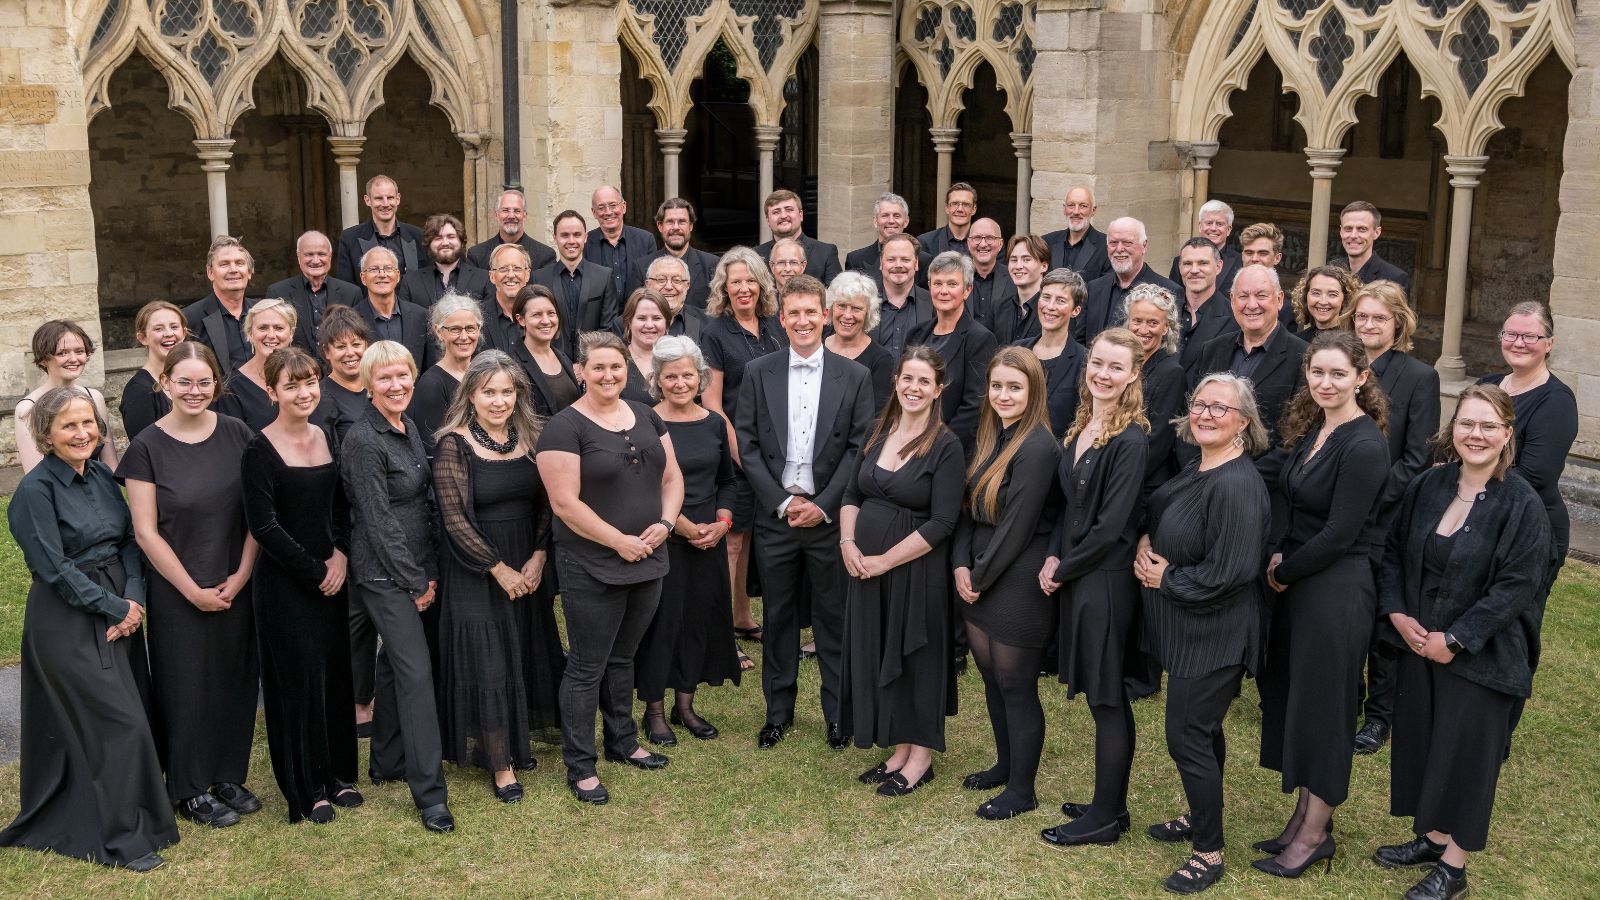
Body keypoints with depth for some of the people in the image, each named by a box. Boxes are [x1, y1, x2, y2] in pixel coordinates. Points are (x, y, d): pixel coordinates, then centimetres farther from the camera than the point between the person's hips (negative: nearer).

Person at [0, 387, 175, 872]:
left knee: (127, 717, 9)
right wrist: (115, 608, -13)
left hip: (120, 609, 7)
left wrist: (134, 599, -8)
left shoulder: (102, 476, 6)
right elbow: (54, 568, -15)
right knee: (120, 722, -9)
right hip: (68, 619, -7)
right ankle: (121, 838, 3)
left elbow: (130, 541, 7)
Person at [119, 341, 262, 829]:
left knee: (236, 681, 10)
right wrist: (193, 590, -10)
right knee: (188, 686, 6)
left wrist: (242, 575, -7)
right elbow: (146, 532, -9)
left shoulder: (237, 435, -1)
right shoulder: (148, 447, -9)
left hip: (237, 587, 3)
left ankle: (227, 775, 28)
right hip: (178, 594, -3)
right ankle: (191, 788, 22)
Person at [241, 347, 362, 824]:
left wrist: (341, 555, -7)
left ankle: (337, 774, 25)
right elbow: (263, 525, -14)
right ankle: (306, 789, 13)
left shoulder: (328, 439, 7)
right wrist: (314, 572, -13)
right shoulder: (260, 449, -11)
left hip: (332, 576, 5)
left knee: (336, 673, 10)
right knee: (298, 678, 1)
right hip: (284, 583, -5)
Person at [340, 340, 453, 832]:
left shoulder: (410, 428, 8)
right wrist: (416, 583, -13)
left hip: (416, 568, 8)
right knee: (416, 670, -10)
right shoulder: (363, 441, -17)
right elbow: (379, 521, -18)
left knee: (395, 662, 17)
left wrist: (431, 571, 10)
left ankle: (386, 762, 31)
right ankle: (430, 793, -6)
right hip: (383, 574, -8)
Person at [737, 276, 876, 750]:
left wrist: (824, 505, -11)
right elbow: (747, 445, 0)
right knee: (777, 616, 11)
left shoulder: (855, 376, 1)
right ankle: (779, 710, 24)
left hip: (830, 514, -1)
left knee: (834, 617, 7)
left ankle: (838, 712, 19)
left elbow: (859, 448, -3)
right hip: (774, 513, 1)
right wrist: (781, 501, -9)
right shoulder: (758, 373, 3)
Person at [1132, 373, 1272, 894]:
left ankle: (1209, 854, 12)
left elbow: (1229, 573, -27)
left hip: (1214, 635, -9)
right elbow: (1161, 526, 20)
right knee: (1202, 729, 22)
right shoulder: (1197, 470, 6)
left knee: (1187, 737, -2)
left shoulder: (1237, 486, -24)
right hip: (1191, 631, 9)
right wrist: (1146, 545, -3)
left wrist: (1164, 580, -15)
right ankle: (1200, 818, 39)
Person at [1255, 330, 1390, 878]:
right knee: (1290, 695, 15)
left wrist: (1282, 573, -9)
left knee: (1321, 705, 3)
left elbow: (1339, 534, -20)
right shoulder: (1311, 429, 7)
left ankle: (1315, 835, 19)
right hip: (1295, 583, 8)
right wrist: (1277, 554, -4)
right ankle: (1304, 816, 30)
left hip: (1337, 590, -8)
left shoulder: (1365, 446, -19)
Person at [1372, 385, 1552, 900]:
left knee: (1465, 752, 4)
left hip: (1480, 655, -5)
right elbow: (1394, 552, 8)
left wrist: (1455, 639, -18)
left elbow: (1516, 586, -18)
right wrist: (1398, 613, -5)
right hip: (1419, 644, 5)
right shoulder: (1429, 486, 1)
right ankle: (1431, 838, 33)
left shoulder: (1522, 505, -15)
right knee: (1421, 740, 15)